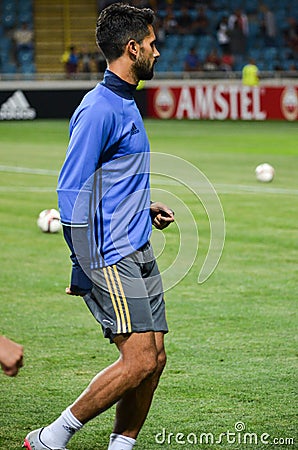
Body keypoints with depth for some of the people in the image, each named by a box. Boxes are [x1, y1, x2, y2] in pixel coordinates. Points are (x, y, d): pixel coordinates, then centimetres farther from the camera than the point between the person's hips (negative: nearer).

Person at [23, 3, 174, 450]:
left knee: (155, 358, 5)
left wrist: (146, 207, 19)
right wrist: (82, 270, -18)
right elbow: (71, 191, -17)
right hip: (111, 257, -10)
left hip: (138, 251, 10)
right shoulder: (100, 108, -15)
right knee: (138, 360, -13)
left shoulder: (125, 104, 16)